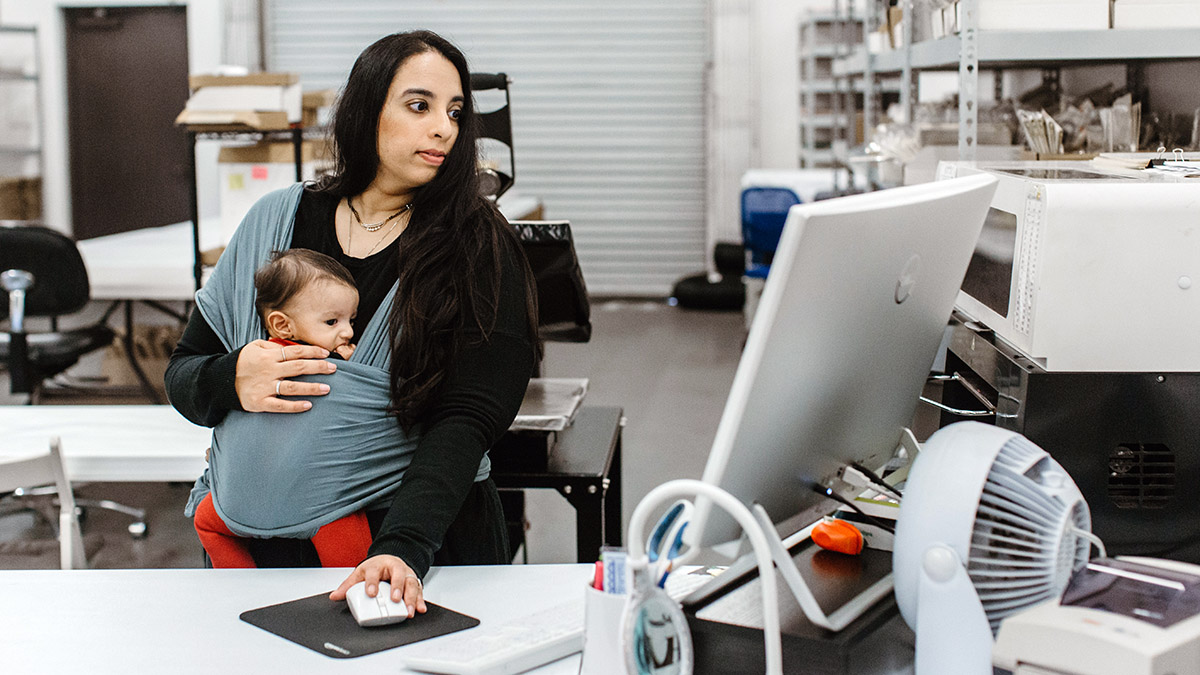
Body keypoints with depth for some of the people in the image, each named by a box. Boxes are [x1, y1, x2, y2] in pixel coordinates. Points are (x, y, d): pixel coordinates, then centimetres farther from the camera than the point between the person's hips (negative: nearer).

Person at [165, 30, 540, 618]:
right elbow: (182, 376, 12)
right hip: (268, 541, 2)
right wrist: (233, 381, -12)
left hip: (426, 535, -2)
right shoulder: (276, 222, 6)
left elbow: (467, 420, -13)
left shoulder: (478, 250, -3)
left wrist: (403, 548, -28)